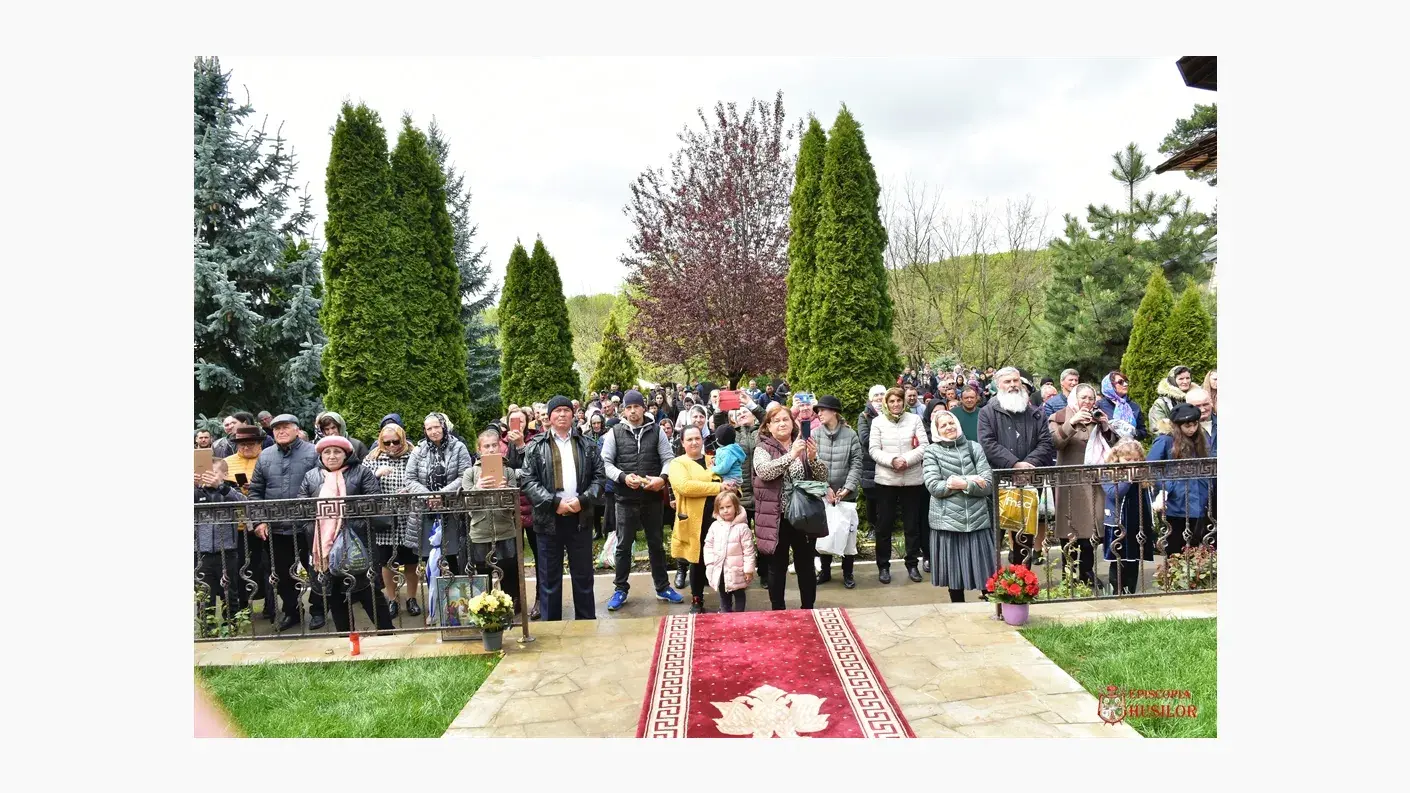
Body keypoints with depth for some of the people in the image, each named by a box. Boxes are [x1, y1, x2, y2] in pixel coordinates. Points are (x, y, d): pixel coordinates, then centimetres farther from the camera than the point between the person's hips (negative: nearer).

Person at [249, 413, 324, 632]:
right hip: (276, 528, 4)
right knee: (283, 573, 13)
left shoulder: (313, 453, -5)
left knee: (314, 570, 7)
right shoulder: (265, 456, 8)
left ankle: (317, 610, 21)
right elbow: (255, 491, 9)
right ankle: (291, 611, 28)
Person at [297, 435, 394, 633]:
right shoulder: (310, 477, 13)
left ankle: (386, 631, 12)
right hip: (323, 546, 4)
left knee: (366, 590, 2)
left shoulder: (361, 473, 3)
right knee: (334, 594, 11)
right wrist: (310, 528, -8)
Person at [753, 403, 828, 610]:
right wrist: (791, 455, -32)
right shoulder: (763, 449, -2)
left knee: (806, 566, 11)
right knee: (777, 567, 9)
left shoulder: (804, 446, 6)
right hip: (776, 519, -2)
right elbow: (765, 471, -22)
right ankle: (778, 612, 22)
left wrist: (813, 458, -20)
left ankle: (808, 610, 25)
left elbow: (823, 477, -1)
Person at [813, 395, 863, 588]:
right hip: (821, 494, 1)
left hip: (846, 494, -1)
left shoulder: (850, 435, -4)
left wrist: (848, 488, -14)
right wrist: (825, 487, -14)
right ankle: (825, 570, 25)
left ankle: (847, 573, 20)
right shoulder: (815, 435, -1)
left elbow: (856, 464, -5)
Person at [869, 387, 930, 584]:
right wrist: (892, 460, -19)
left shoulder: (914, 419, 4)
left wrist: (907, 460, -17)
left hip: (912, 479, 1)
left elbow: (924, 446, -2)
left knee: (912, 524, 9)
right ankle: (883, 566, 15)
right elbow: (873, 450, -4)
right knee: (884, 524, 5)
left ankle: (912, 564, 22)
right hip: (886, 479, -1)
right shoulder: (878, 422, 2)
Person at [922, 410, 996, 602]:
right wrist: (970, 481, -11)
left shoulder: (974, 447, 5)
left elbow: (988, 485, -1)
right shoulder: (932, 451, 2)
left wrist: (961, 483, -14)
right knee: (954, 573, 7)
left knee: (986, 572, 4)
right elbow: (934, 487, -9)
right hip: (948, 522, -1)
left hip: (977, 520, 1)